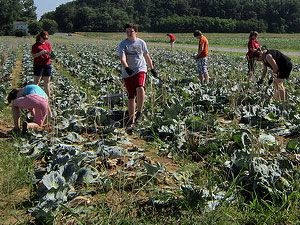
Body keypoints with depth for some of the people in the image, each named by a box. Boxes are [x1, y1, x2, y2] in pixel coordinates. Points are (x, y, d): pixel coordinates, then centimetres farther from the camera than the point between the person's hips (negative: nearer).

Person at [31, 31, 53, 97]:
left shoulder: (48, 44, 8)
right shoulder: (36, 45, -5)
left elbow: (50, 54, 11)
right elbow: (33, 55, -8)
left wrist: (51, 54, -13)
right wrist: (41, 53, -23)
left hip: (47, 65, 4)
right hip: (38, 65, -4)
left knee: (47, 82, 10)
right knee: (36, 81, 0)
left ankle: (48, 96, 17)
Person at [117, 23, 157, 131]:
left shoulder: (141, 43, 5)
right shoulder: (122, 44, -2)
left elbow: (147, 57, 18)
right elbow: (122, 58, -18)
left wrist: (152, 69, 21)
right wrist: (126, 68, -36)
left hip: (140, 69, 0)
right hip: (127, 73, 0)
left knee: (140, 89, -28)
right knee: (131, 96, 6)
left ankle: (139, 111, -11)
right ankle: (132, 119, 19)